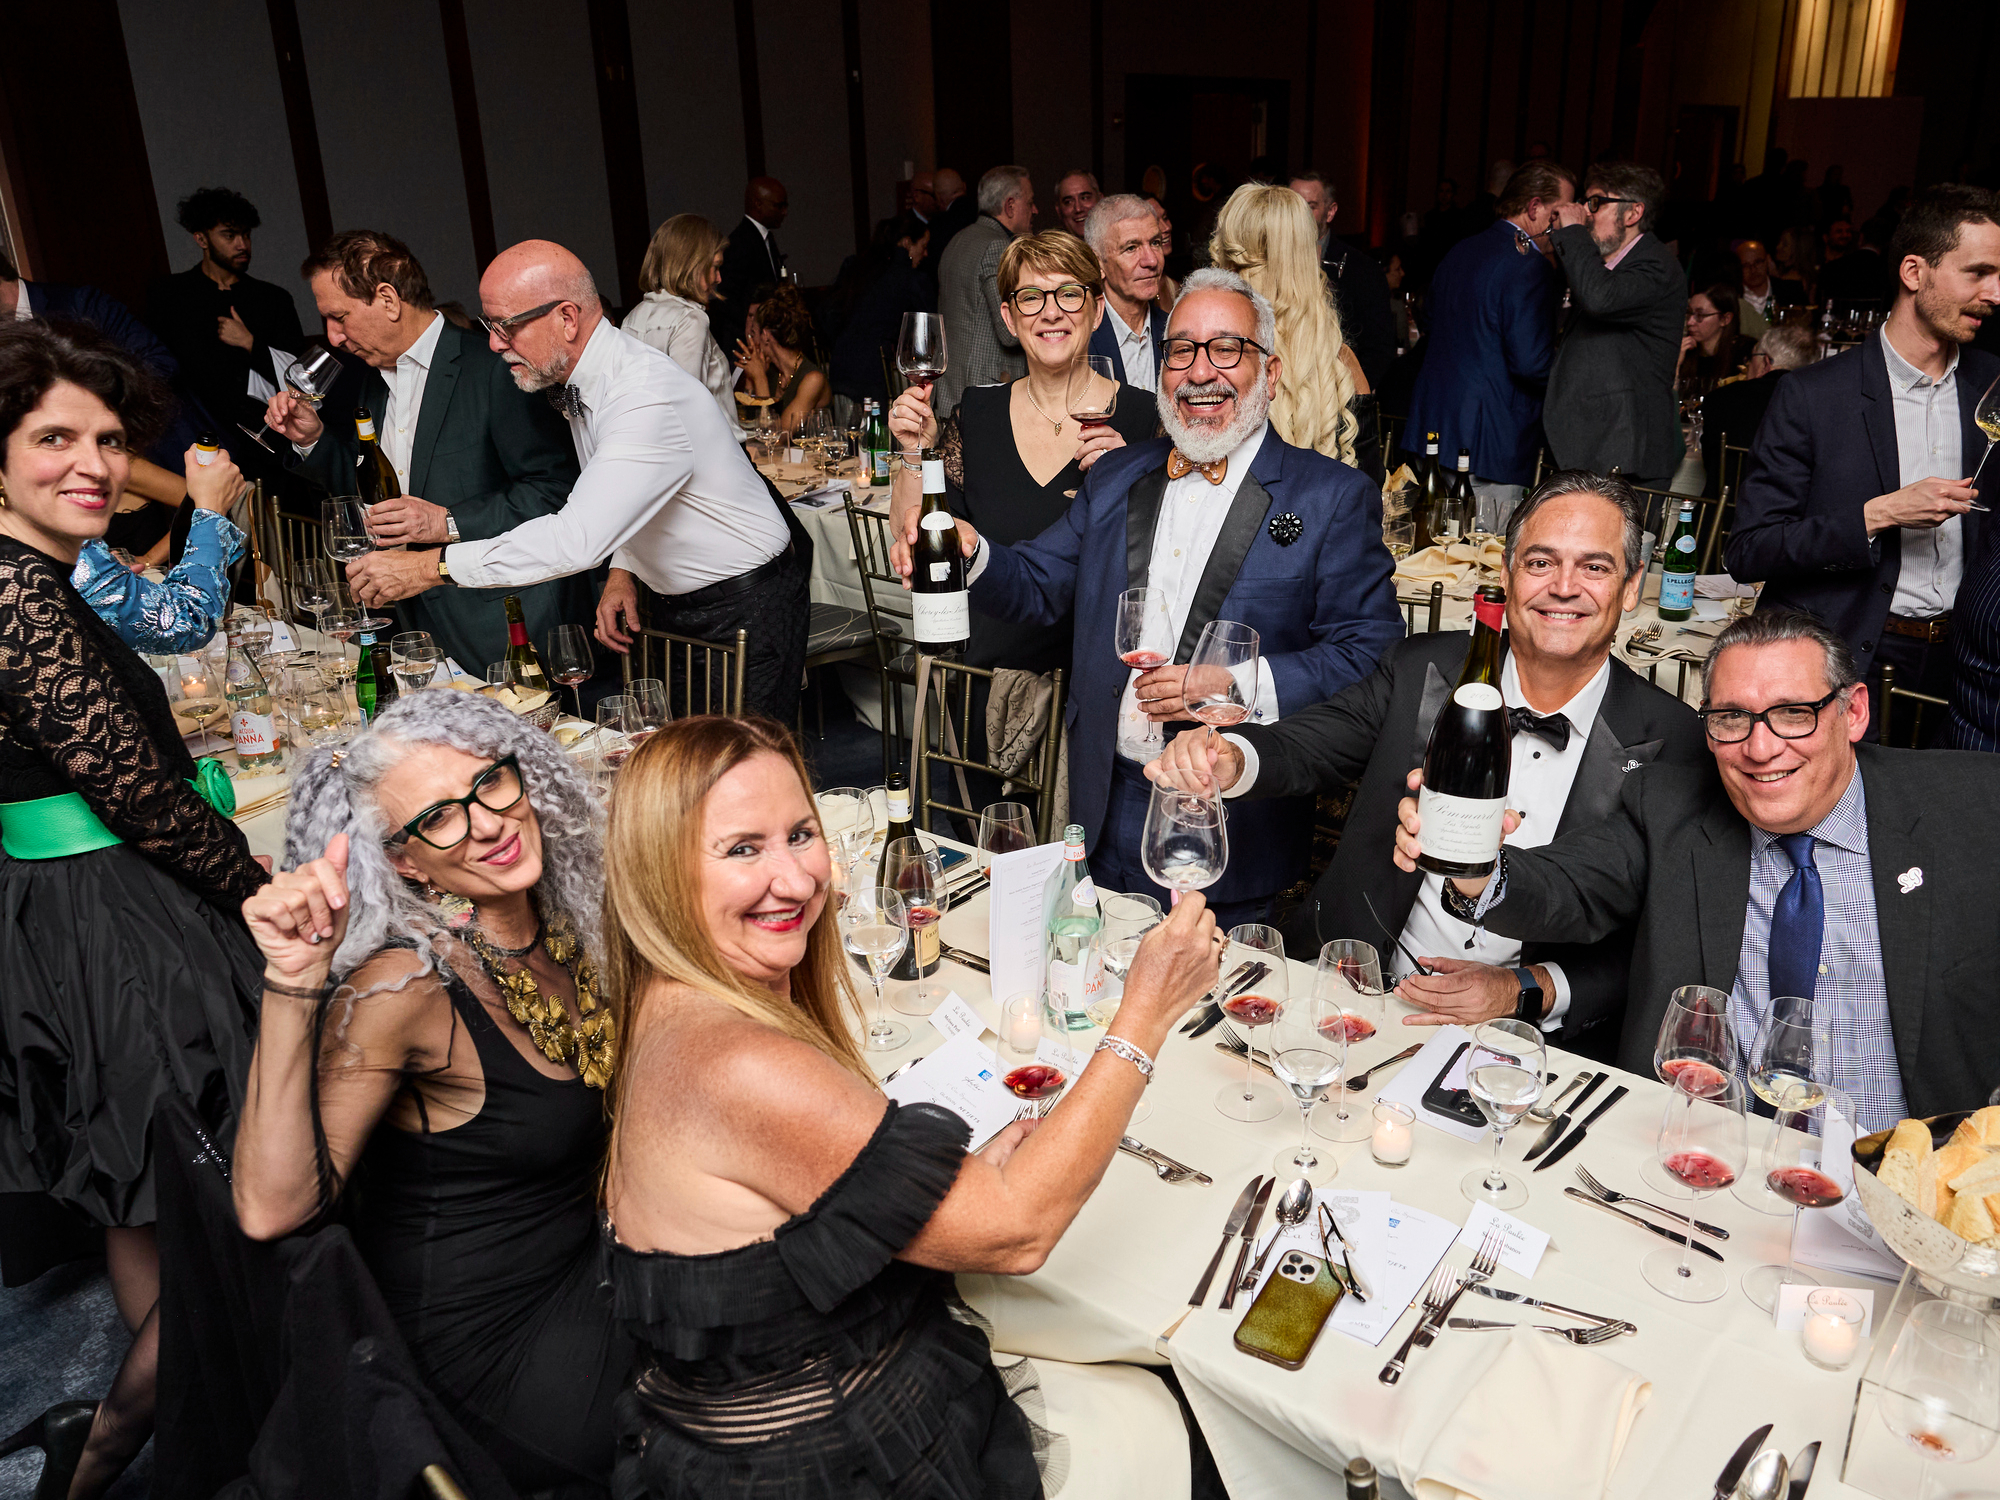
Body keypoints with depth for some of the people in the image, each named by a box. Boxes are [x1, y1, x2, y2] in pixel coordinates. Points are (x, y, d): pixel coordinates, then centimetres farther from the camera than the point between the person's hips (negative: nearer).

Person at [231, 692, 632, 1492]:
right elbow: (272, 1208, -32)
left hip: (584, 1269, 7)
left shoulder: (561, 922, -6)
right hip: (494, 1347, -6)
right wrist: (292, 983, -40)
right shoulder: (403, 985, -26)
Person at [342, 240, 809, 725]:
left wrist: (428, 567, -33)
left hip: (744, 611, -9)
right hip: (679, 601, 9)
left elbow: (577, 539, -37)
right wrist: (623, 572, 1)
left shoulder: (650, 397, -29)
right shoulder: (578, 383, 3)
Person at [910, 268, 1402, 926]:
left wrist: (1240, 685, -25)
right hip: (1108, 814, 4)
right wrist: (968, 554, -12)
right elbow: (1037, 585, 10)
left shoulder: (1334, 496, -6)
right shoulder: (1115, 478, 9)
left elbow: (1371, 653, -12)